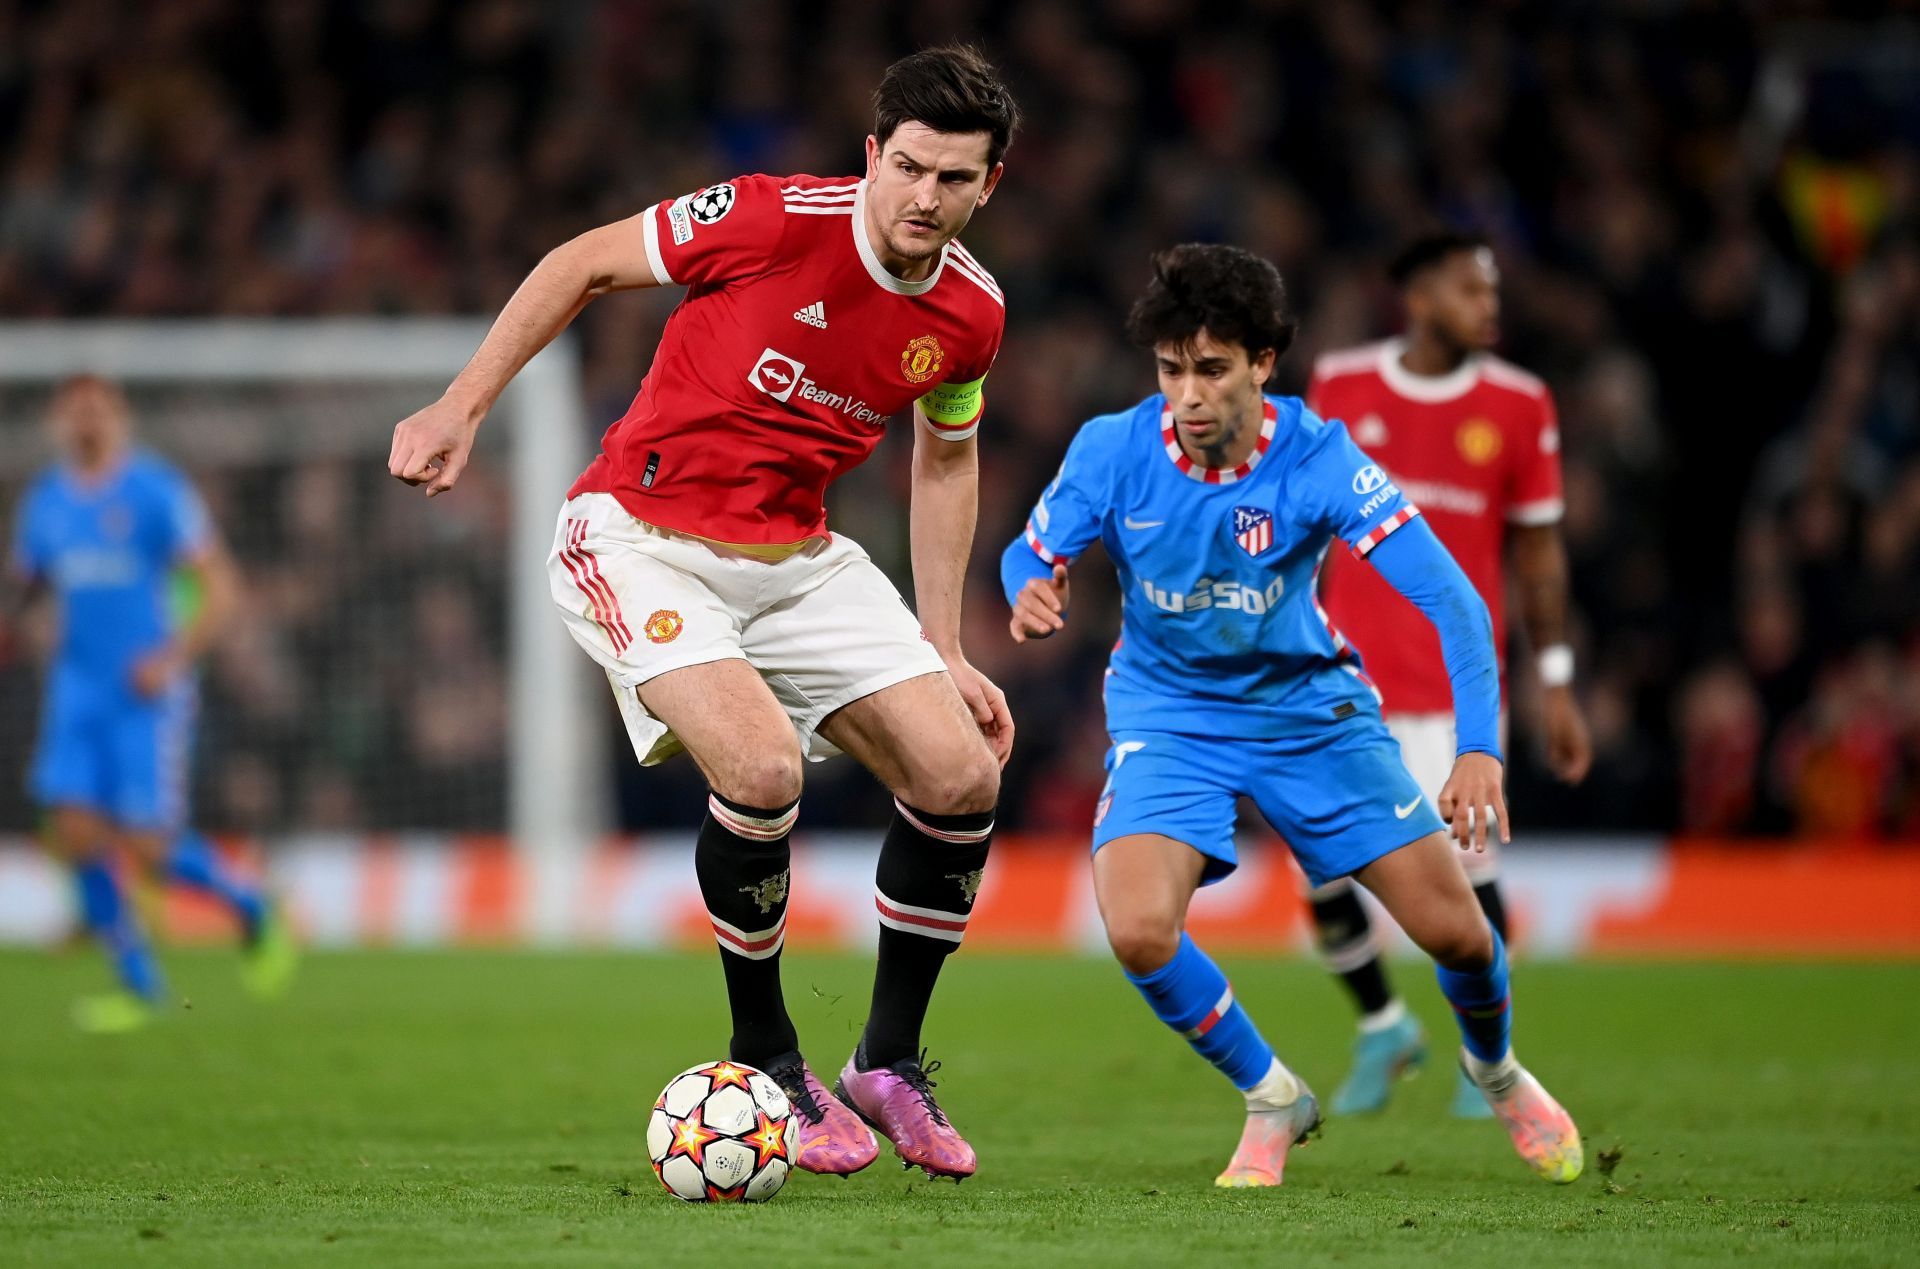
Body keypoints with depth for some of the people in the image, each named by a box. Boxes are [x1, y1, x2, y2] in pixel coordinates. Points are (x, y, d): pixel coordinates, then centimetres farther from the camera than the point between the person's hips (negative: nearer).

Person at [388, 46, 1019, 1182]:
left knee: (963, 778, -6)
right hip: (642, 541, -6)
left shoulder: (971, 313, -3)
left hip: (797, 559, 6)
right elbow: (582, 266, -8)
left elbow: (947, 459, 16)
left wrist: (945, 650, 14)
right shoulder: (776, 219, -21)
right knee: (763, 766, -28)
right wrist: (460, 410, -8)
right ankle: (765, 1060, -5)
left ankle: (889, 1066, 15)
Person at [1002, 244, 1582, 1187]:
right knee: (1138, 931, -25)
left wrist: (1479, 749, -39)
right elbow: (1028, 555, -2)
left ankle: (1494, 1068, 35)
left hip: (1306, 702, 0)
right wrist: (1029, 591, -29)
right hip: (1169, 712, 0)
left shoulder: (1316, 457, -23)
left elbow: (1451, 600, -26)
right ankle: (1271, 1101, 3)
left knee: (1454, 930, -3)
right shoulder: (1112, 452, -19)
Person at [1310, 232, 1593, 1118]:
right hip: (1347, 679, 1)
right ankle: (1382, 1028, 24)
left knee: (1466, 871, -6)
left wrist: (1555, 685, 4)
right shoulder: (1341, 388, 3)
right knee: (1324, 877, -1)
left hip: (1457, 681, -1)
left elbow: (1539, 549, 6)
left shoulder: (1518, 405, 1)